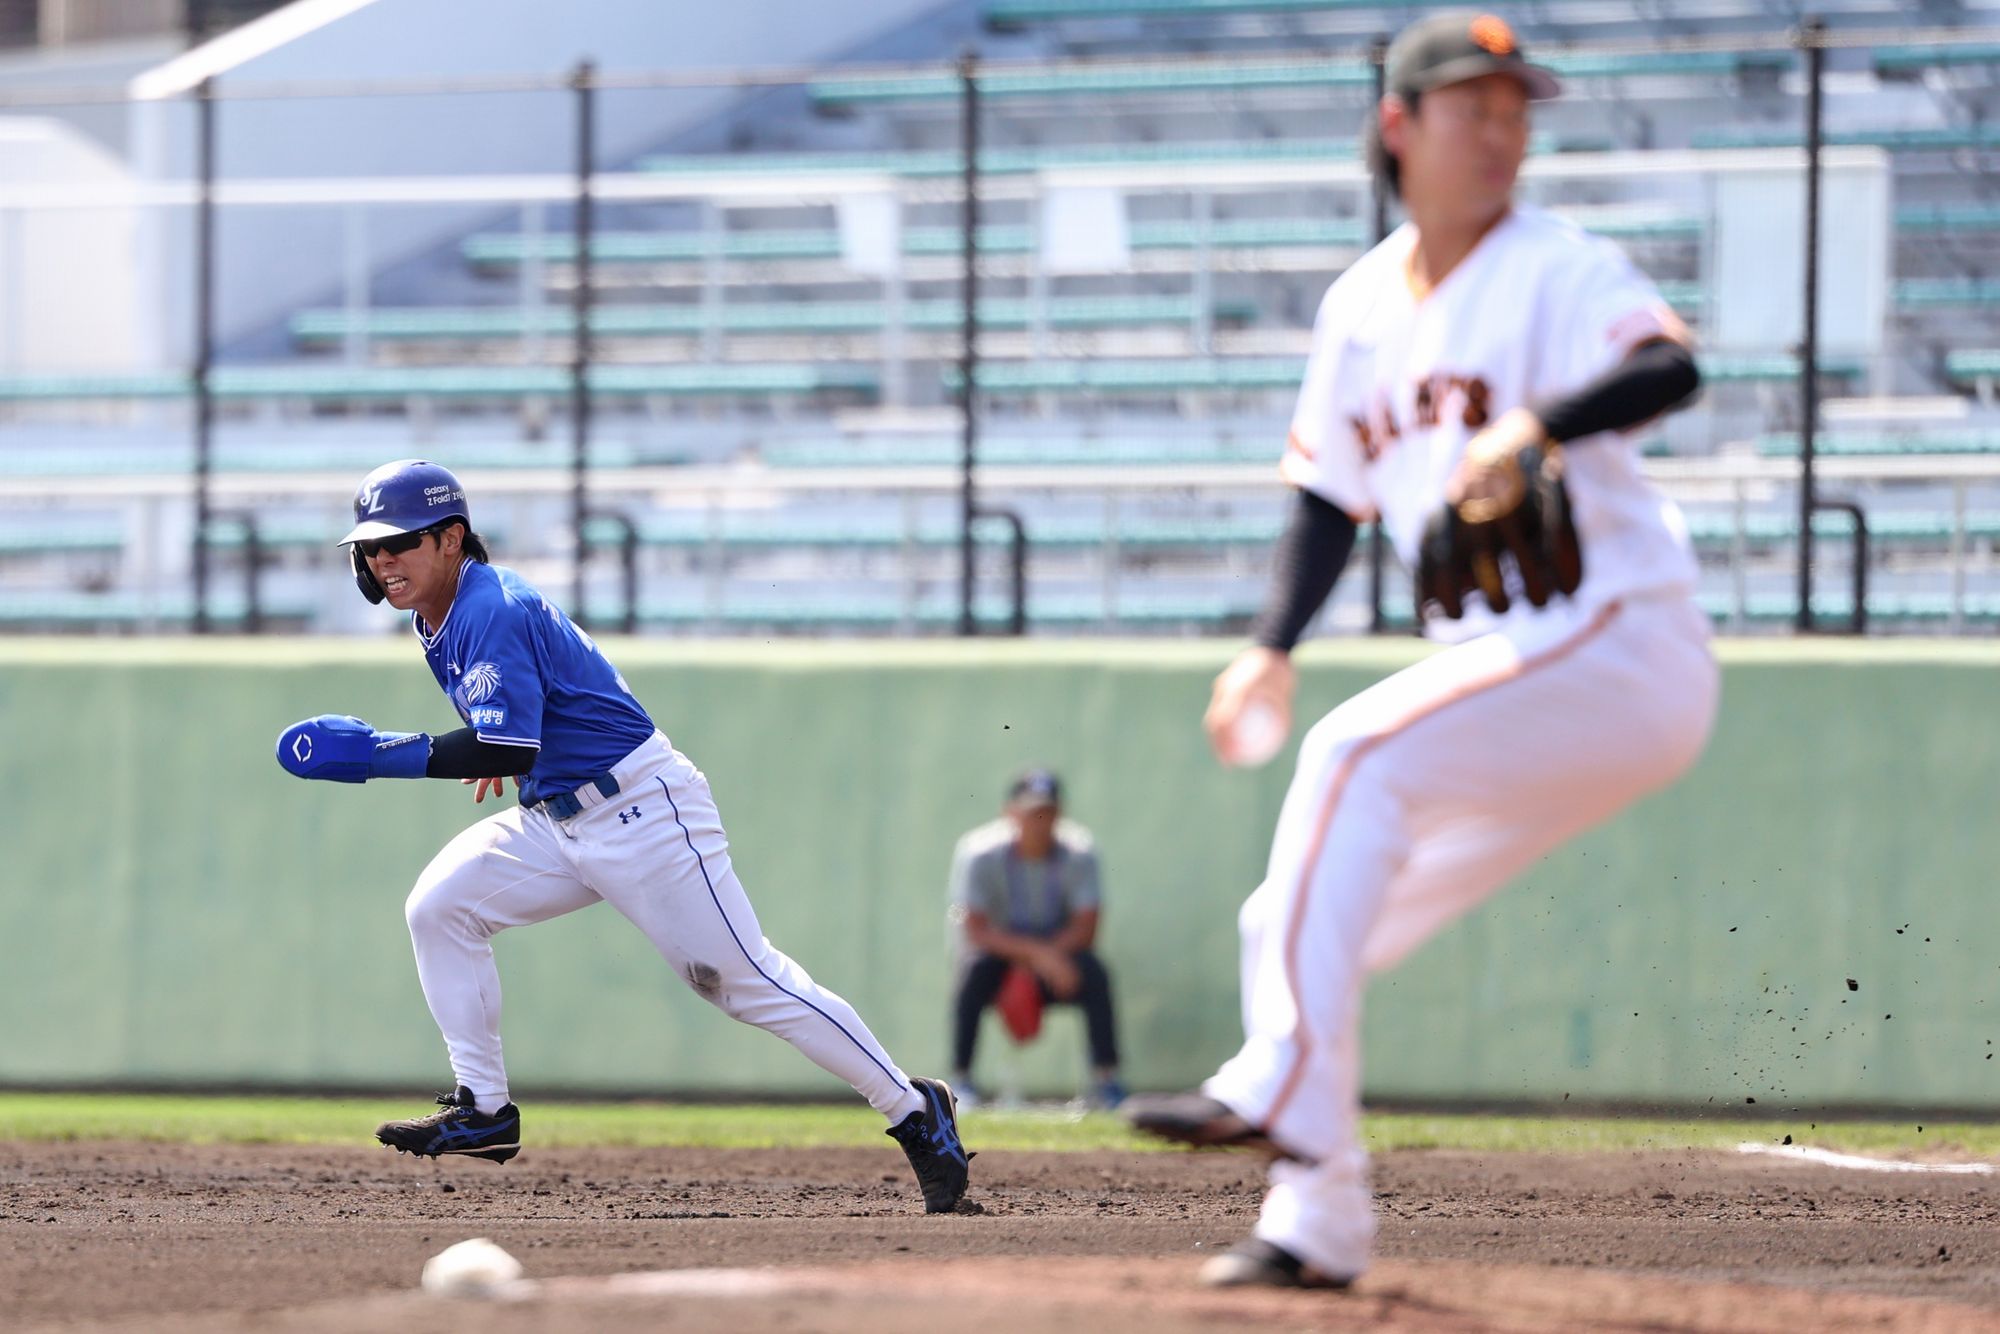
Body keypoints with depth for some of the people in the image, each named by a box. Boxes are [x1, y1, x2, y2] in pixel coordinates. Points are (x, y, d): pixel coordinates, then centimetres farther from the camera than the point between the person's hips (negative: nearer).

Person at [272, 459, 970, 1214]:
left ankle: (915, 1113, -1)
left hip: (644, 812, -10)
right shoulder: (436, 619, 8)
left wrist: (375, 755, -29)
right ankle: (483, 1112, 1)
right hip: (555, 822, 10)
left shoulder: (493, 612, -21)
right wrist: (491, 748, 13)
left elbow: (506, 750, -31)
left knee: (745, 979, -8)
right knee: (440, 908, -2)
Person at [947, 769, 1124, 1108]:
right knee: (977, 969, -34)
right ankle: (960, 1080, -27)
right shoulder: (981, 854, -15)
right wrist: (1036, 952, -36)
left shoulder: (1078, 853, -9)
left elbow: (1085, 928, -15)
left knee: (1092, 972, -28)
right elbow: (976, 930, -23)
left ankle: (1105, 1081, -24)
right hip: (1000, 955, -2)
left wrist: (1044, 957, -31)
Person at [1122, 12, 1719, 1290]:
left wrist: (1531, 428, -45)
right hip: (1512, 660, 8)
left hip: (1622, 641, -8)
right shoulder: (1363, 307, 12)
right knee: (1293, 927, 4)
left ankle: (1279, 1091, -31)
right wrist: (1273, 647, 3)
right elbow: (1331, 491, 19)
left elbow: (1670, 368, -28)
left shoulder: (1558, 272, -9)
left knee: (1358, 754, -27)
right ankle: (1317, 1222, 7)